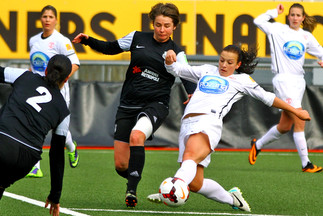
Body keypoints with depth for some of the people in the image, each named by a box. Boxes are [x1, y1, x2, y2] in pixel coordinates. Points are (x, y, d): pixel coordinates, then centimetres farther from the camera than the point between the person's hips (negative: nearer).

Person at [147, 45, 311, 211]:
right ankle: (232, 198, 20)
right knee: (195, 185, -3)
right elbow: (175, 69, 32)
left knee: (190, 157, -36)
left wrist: (296, 111, 30)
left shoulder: (242, 80, 21)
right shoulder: (207, 71, 32)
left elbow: (267, 98, 27)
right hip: (187, 123, 5)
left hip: (209, 122, -5)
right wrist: (170, 59, 8)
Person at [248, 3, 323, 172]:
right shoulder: (279, 30, 2)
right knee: (299, 122, -16)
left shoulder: (306, 36, 15)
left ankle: (257, 145, 26)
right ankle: (306, 163, -14)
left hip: (298, 81, 6)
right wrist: (275, 12, 2)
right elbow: (258, 21, -6)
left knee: (285, 126, 6)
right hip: (284, 80, -6)